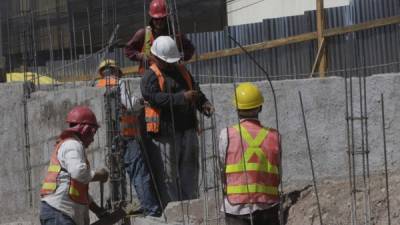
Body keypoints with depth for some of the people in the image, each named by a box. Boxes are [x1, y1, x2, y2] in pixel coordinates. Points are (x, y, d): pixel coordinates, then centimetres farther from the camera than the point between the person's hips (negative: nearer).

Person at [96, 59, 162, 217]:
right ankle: (151, 209, -14)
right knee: (140, 174, -8)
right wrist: (140, 100, 7)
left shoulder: (97, 88, 13)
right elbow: (131, 105, -14)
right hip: (128, 135, -5)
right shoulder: (119, 83, -3)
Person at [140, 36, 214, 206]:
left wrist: (204, 104, 1)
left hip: (187, 129, 7)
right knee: (168, 173, -3)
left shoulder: (181, 71, 17)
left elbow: (195, 90, 22)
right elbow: (156, 98, -20)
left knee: (190, 169, 11)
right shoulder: (150, 77, -6)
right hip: (165, 133, -7)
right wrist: (182, 97, -26)